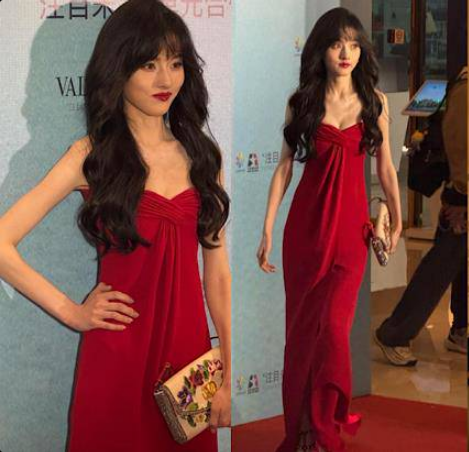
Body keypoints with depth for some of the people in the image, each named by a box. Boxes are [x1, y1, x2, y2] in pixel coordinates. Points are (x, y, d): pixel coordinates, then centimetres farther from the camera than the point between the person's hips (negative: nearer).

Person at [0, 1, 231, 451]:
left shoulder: (201, 155, 7)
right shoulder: (91, 156, -5)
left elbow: (217, 270, 6)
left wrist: (228, 375, 2)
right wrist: (71, 312, -4)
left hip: (189, 345, 3)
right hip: (118, 352, -3)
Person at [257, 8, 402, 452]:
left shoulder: (375, 102, 3)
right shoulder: (302, 102, 2)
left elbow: (386, 168, 9)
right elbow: (284, 166, 2)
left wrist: (397, 219, 13)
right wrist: (268, 227, -3)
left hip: (351, 223, -1)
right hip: (306, 221, 1)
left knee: (332, 326, -8)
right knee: (302, 324, 6)